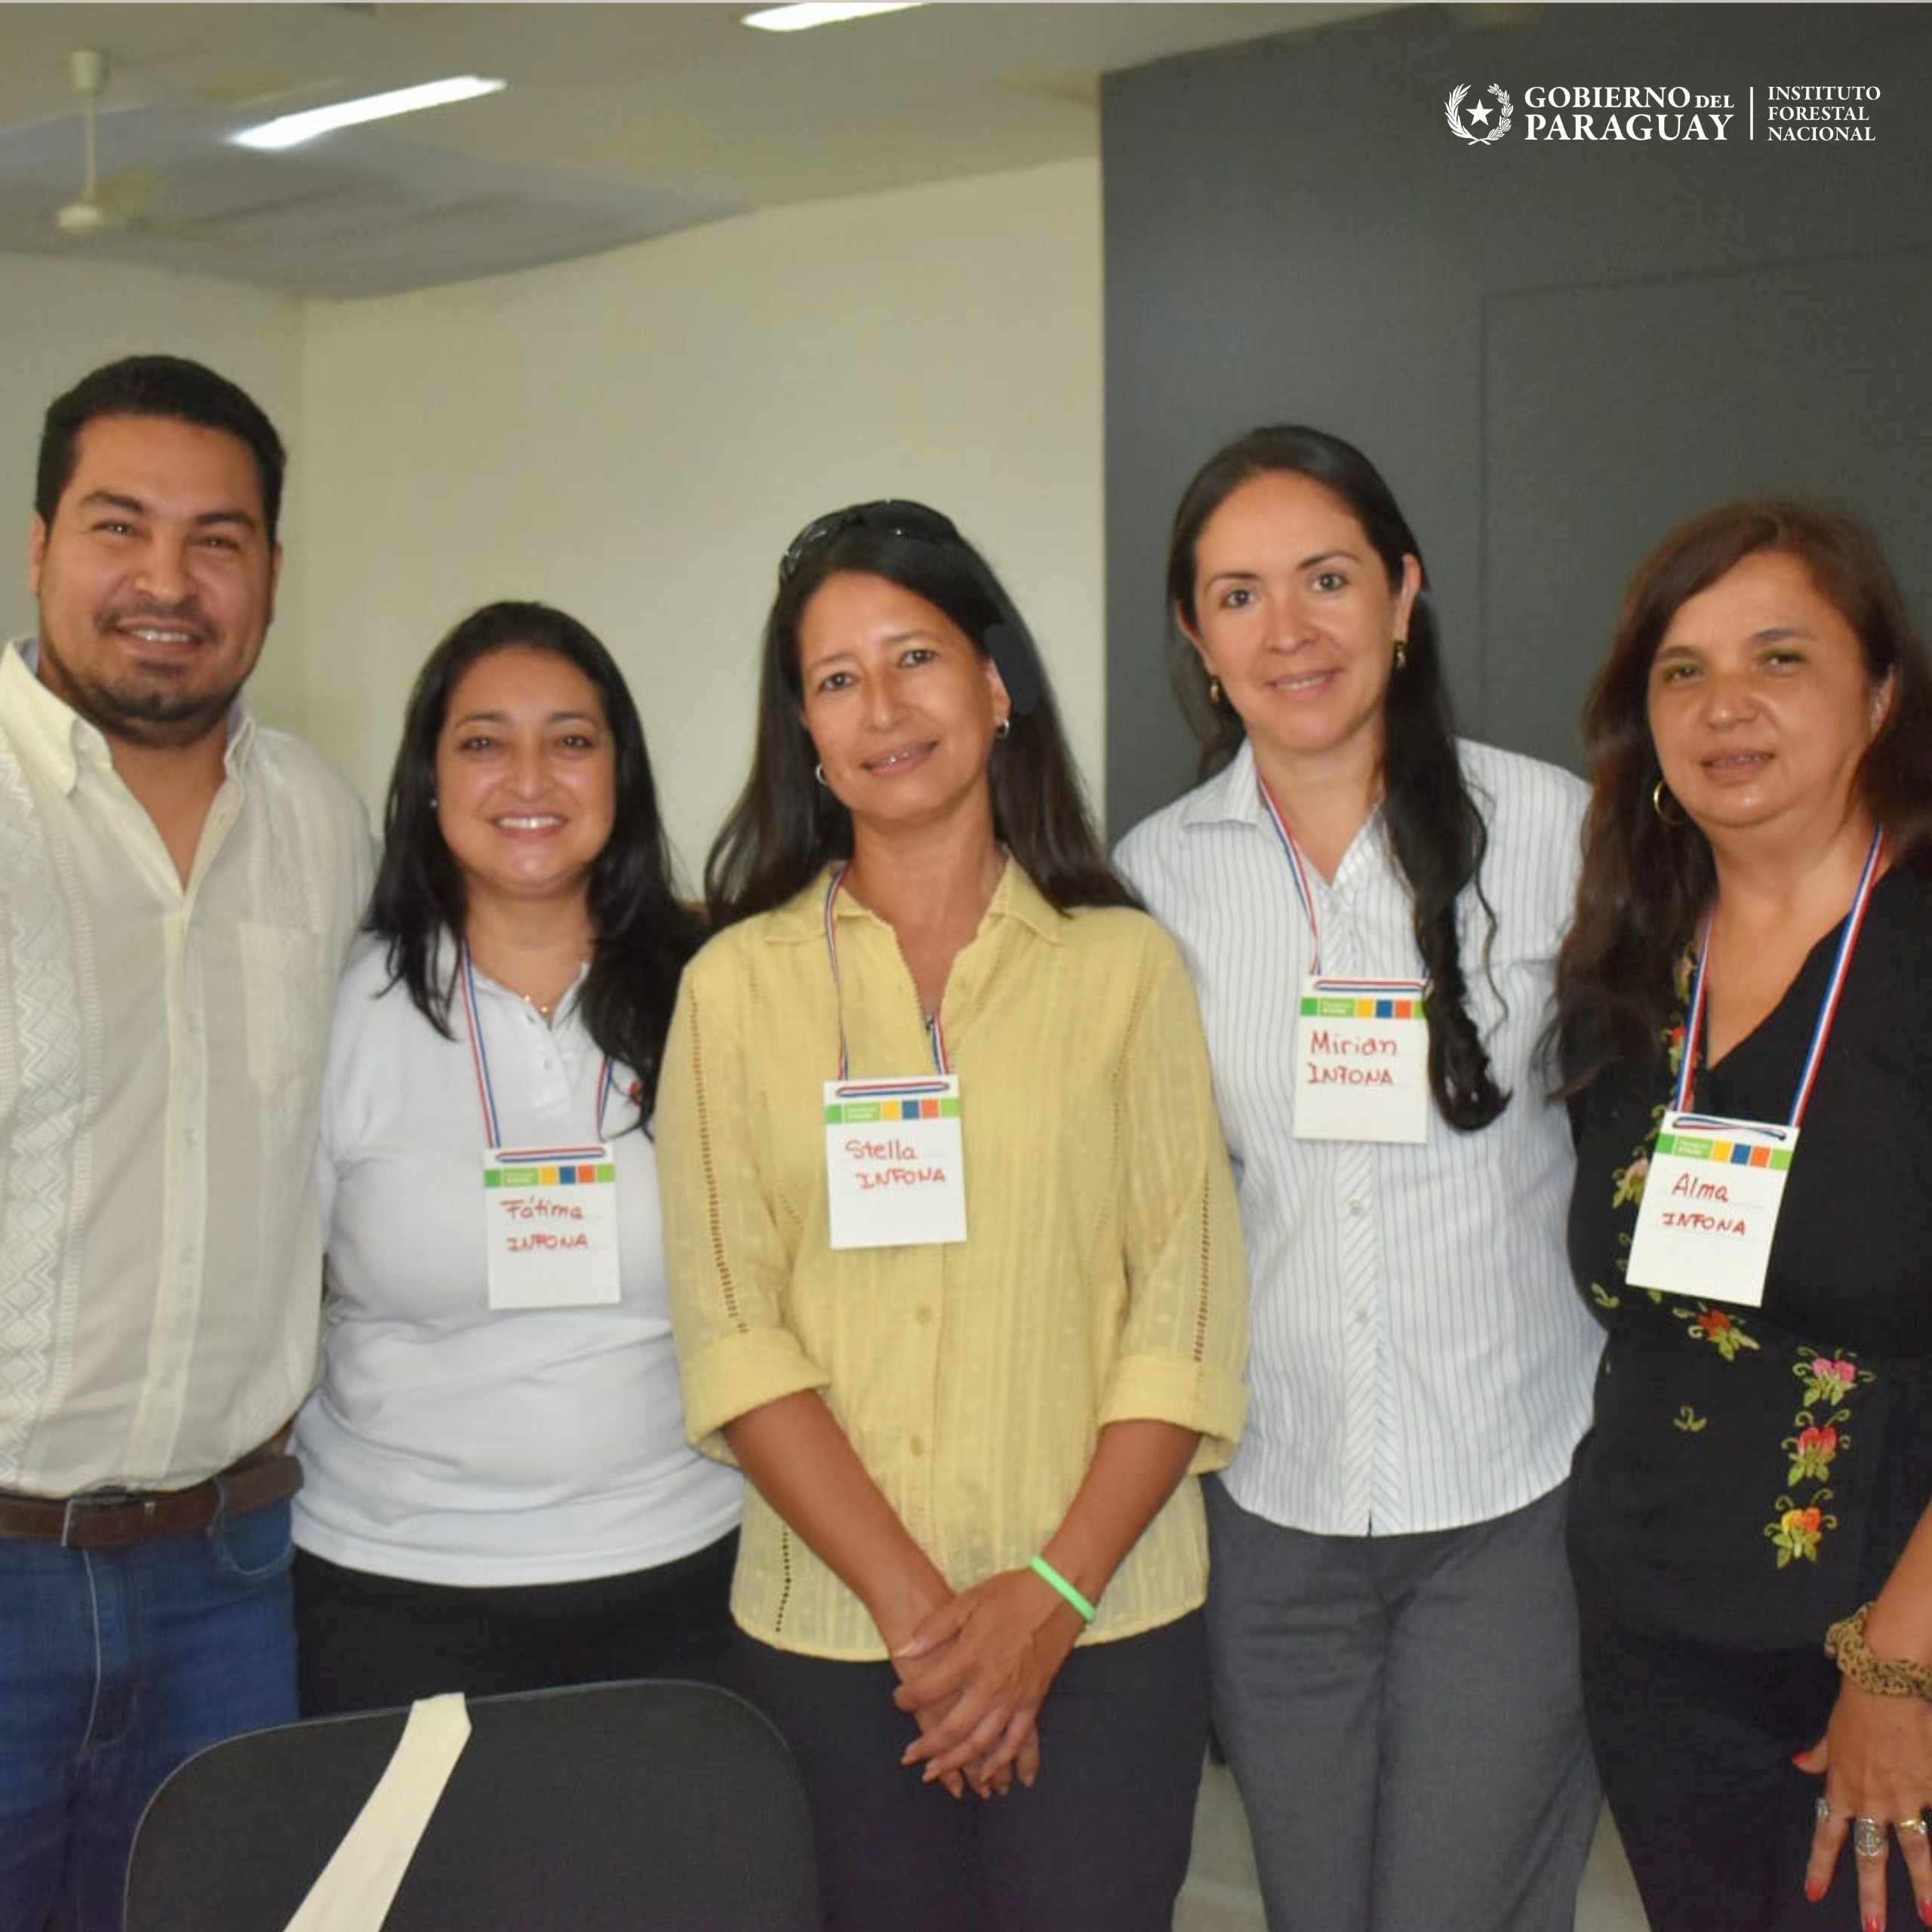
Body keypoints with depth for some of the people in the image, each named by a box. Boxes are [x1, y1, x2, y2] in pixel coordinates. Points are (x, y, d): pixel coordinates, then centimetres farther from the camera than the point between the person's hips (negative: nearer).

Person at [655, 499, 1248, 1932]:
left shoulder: (1124, 964, 2)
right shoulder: (740, 982, 3)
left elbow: (1188, 1314, -2)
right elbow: (732, 1333, -3)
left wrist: (1051, 1596, -12)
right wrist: (917, 1607, -11)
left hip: (1106, 1629, 0)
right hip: (828, 1638, 1)